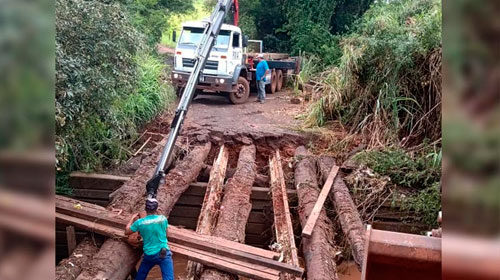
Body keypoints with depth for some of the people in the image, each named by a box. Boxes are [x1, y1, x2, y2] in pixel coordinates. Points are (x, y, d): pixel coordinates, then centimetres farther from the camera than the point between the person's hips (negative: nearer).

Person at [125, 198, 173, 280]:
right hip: (164, 254, -1)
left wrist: (132, 219, 23)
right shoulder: (163, 219, -3)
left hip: (149, 256, 2)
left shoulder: (140, 222, -5)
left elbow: (126, 232, 10)